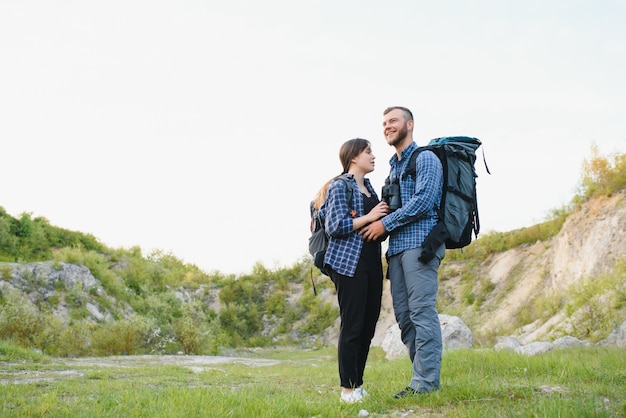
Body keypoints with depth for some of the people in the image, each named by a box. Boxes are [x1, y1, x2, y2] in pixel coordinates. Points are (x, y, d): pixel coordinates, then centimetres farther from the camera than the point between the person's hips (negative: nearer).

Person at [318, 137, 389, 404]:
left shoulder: (369, 187, 19)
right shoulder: (340, 186, -5)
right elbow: (334, 226, -14)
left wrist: (384, 220, 6)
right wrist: (369, 217, -15)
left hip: (372, 263, 8)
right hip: (349, 264, -8)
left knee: (368, 326, 8)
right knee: (352, 326, -5)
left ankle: (358, 384, 18)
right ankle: (348, 389, 4)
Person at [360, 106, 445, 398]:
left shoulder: (425, 158, -1)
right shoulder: (393, 167, 25)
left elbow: (424, 200, -14)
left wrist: (385, 224, -11)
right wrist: (375, 222, 7)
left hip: (420, 243, -9)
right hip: (397, 247, 9)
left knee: (422, 311, -10)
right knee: (403, 314, 6)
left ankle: (427, 382, -8)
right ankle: (422, 376, 11)